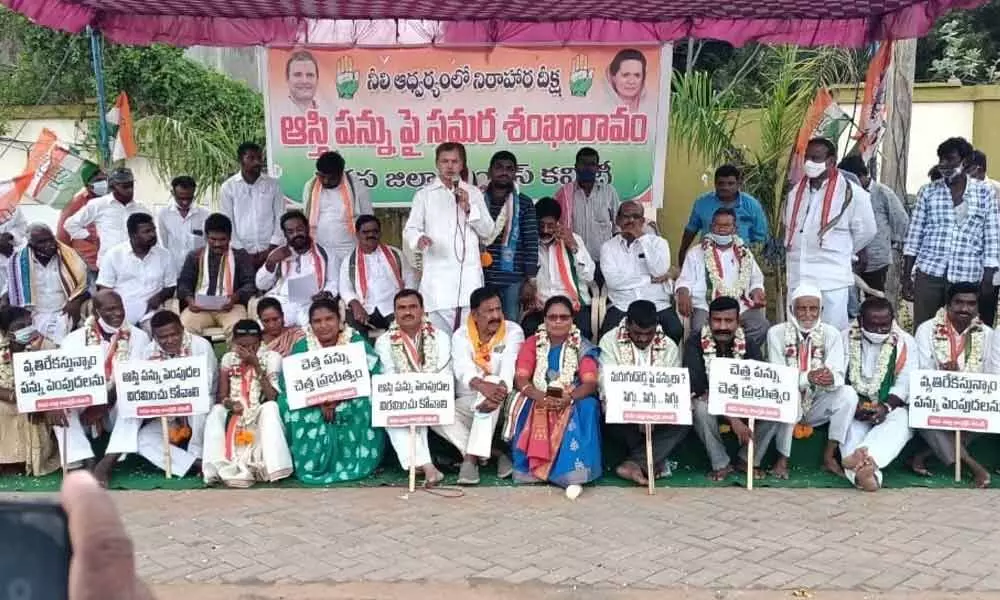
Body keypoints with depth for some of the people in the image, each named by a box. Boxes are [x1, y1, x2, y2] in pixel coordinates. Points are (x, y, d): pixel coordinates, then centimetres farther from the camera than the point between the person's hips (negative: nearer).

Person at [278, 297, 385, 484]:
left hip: (351, 406, -2)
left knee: (369, 403, -31)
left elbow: (374, 375, -13)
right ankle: (311, 463, -13)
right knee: (287, 403, -25)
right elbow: (287, 381, -6)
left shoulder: (357, 342, -4)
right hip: (313, 408, 2)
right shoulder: (301, 347, 1)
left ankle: (358, 462, -14)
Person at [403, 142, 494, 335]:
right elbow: (409, 229, 4)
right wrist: (419, 238, -19)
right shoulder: (424, 194, 7)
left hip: (469, 276, 2)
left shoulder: (473, 193, 14)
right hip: (438, 277, -2)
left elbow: (487, 231, 10)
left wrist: (468, 208, -5)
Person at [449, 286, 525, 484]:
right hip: (466, 401, 2)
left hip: (502, 405, -2)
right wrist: (482, 386, -46)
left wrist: (500, 388, -47)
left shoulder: (513, 332, -5)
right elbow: (463, 369, -22)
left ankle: (471, 457, -34)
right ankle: (494, 453, -25)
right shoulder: (461, 336, -2)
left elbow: (509, 368, -22)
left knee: (493, 385, -35)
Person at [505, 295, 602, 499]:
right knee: (522, 408, -33)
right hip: (537, 399, 1)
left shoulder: (583, 347, 1)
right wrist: (540, 397, -29)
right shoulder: (532, 343, 4)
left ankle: (573, 473, -38)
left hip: (572, 402, -1)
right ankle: (531, 467, -24)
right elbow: (521, 379, -7)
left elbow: (590, 383, -11)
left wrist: (569, 398, -33)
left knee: (588, 406, -33)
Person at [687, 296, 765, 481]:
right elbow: (696, 386, -26)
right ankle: (721, 464, -17)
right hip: (708, 401, -2)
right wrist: (732, 418, -36)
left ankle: (748, 460, -5)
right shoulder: (695, 342, -16)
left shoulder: (749, 346, -8)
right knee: (701, 408, -36)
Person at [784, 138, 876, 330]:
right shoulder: (796, 191, 11)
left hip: (832, 279, -5)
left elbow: (865, 230, 1)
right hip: (798, 278, 6)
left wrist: (841, 252, 11)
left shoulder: (851, 192, -8)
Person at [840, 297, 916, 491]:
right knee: (849, 423, -32)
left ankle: (865, 457, -60)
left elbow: (905, 384, -3)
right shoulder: (846, 339, 3)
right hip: (853, 407, 1)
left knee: (900, 420, -34)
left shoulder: (905, 342, 3)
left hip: (890, 407, 0)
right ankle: (867, 472, -57)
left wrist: (886, 406, -21)